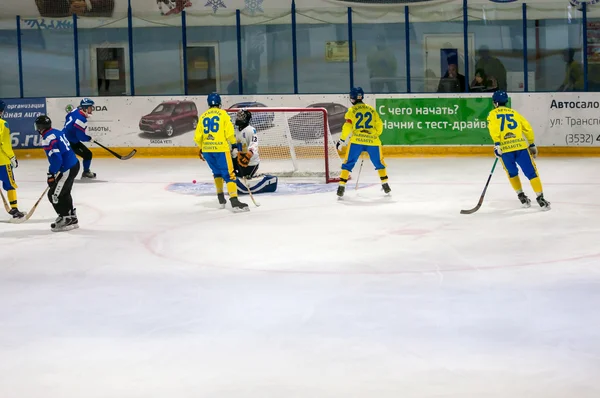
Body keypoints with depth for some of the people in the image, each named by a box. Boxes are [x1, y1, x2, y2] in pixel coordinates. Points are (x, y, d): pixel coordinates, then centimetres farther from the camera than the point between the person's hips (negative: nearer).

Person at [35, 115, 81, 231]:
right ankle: (72, 218, 30)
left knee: (54, 195, -2)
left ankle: (66, 219, 3)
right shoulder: (58, 132, 11)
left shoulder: (48, 139, -17)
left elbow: (56, 159, -24)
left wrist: (51, 174, -12)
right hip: (74, 164, 10)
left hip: (67, 169, -10)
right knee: (64, 193, 22)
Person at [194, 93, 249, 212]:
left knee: (217, 172, 24)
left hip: (206, 149, 5)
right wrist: (234, 144, 4)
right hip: (220, 148, -5)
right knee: (229, 174, -7)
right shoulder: (223, 114, 0)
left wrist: (201, 149, 28)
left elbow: (197, 137, 14)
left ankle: (221, 199, 26)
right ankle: (234, 201, -20)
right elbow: (229, 133, -9)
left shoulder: (203, 116, 13)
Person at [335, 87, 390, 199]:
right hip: (372, 141, 2)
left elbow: (347, 126, -6)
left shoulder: (352, 110, 2)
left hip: (356, 141, -2)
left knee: (348, 163, 5)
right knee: (379, 163, 20)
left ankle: (341, 186, -4)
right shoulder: (371, 109, 12)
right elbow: (379, 125, 15)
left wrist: (342, 140, 0)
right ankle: (385, 185, 19)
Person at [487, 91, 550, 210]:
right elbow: (528, 129, 16)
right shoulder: (514, 113, 22)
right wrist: (532, 144, 24)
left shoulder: (492, 114, 13)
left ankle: (521, 196, 23)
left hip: (504, 148, -1)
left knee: (512, 173, 23)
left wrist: (497, 144, -12)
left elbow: (493, 129, -8)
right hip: (521, 146, 1)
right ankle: (540, 198, -4)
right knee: (531, 172, 4)